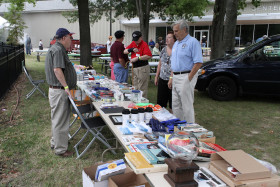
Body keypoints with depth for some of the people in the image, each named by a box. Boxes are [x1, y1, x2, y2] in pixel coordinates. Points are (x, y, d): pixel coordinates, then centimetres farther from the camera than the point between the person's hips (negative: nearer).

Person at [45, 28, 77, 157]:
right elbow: (57, 69, -28)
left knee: (58, 118, 21)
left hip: (59, 90, 11)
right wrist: (66, 86, -27)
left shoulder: (57, 49, 16)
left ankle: (55, 142, 36)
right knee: (60, 120, -2)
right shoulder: (58, 50, -17)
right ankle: (60, 149, 9)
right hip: (59, 91, -11)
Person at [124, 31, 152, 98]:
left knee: (142, 89, -4)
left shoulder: (144, 44, -11)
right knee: (135, 88, 16)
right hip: (134, 68, 8)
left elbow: (149, 56, -24)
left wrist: (137, 58, -24)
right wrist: (132, 49, -9)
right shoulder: (133, 43, 10)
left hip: (142, 68, -8)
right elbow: (125, 51, 8)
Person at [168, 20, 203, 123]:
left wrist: (189, 78, -17)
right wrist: (171, 78, 15)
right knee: (175, 106, 13)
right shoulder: (176, 43, 18)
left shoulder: (193, 42, -9)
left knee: (187, 106, -3)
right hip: (176, 78, 9)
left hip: (186, 77, -9)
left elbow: (198, 63, -16)